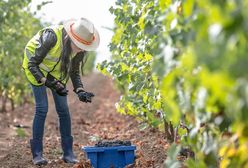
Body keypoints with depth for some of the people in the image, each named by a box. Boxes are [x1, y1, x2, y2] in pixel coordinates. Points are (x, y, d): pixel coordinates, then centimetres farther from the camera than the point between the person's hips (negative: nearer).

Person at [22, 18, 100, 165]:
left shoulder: (80, 49, -21)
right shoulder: (51, 37, -38)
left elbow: (75, 72, -6)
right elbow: (32, 65, -29)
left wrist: (80, 91, -24)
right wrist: (51, 84, -38)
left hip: (58, 71, 5)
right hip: (36, 67, -4)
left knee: (63, 109, -3)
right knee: (42, 108, -13)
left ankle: (68, 153, 4)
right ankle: (37, 153, -4)